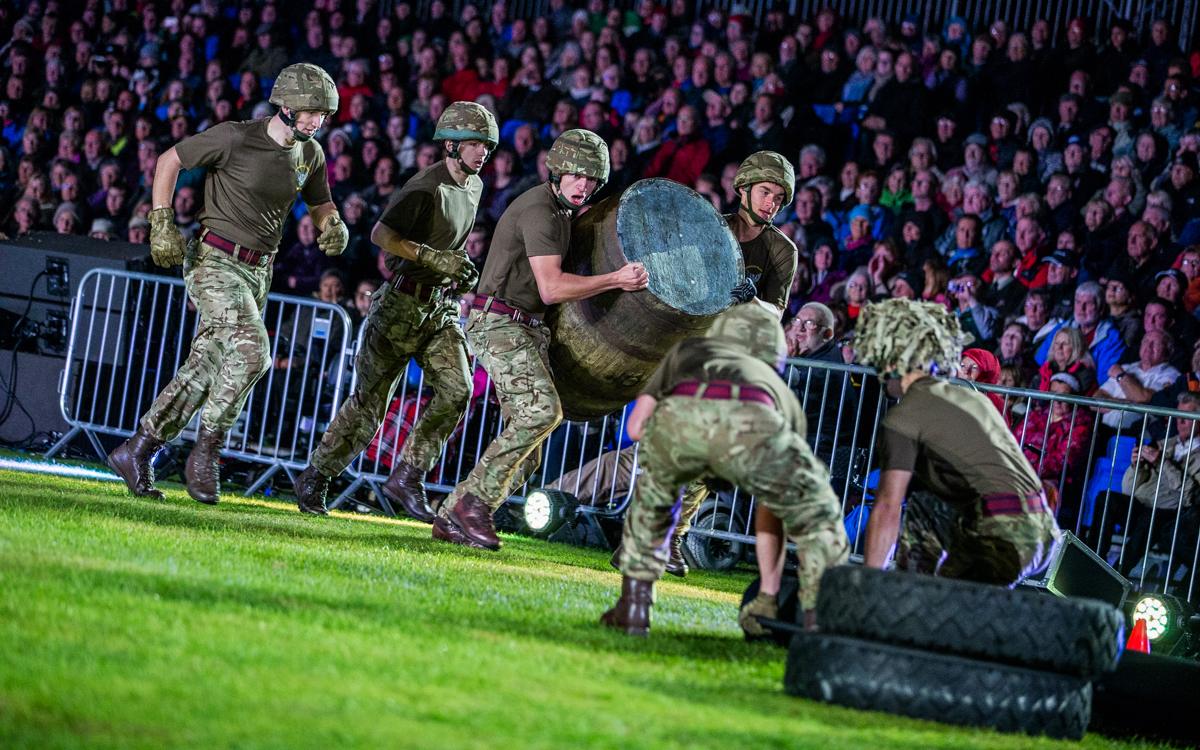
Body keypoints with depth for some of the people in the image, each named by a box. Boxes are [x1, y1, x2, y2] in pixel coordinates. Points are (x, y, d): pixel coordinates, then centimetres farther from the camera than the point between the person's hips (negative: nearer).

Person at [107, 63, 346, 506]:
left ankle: (135, 453, 17)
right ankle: (206, 453, -13)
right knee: (252, 352, -25)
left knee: (205, 372, 7)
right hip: (215, 264, -7)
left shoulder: (310, 154, 4)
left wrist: (333, 228, -6)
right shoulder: (235, 138, -15)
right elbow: (170, 160, -4)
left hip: (257, 273, 7)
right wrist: (162, 224, -10)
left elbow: (320, 206, 19)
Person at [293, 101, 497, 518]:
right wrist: (434, 258, -29)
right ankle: (315, 478, 15)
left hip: (441, 309, 7)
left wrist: (462, 270, 10)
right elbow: (382, 234, -25)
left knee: (456, 390, -13)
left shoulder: (474, 187, 11)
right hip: (403, 306, -7)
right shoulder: (426, 188, -16)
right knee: (369, 400, -1)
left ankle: (406, 476, -5)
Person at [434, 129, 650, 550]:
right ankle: (476, 500, -21)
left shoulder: (562, 211, 16)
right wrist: (615, 280, -27)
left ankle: (453, 517, 4)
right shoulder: (539, 211, -16)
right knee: (542, 409, -26)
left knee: (526, 446, 2)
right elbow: (550, 288, -25)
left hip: (527, 327, 10)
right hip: (498, 322, -10)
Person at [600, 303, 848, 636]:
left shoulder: (687, 350, 45)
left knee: (652, 495, 37)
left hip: (678, 415, 1)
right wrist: (768, 596, 59)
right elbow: (775, 507, 51)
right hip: (749, 426, -1)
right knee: (817, 515, 26)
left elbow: (636, 425, 27)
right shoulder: (783, 395, 45)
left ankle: (633, 608, 33)